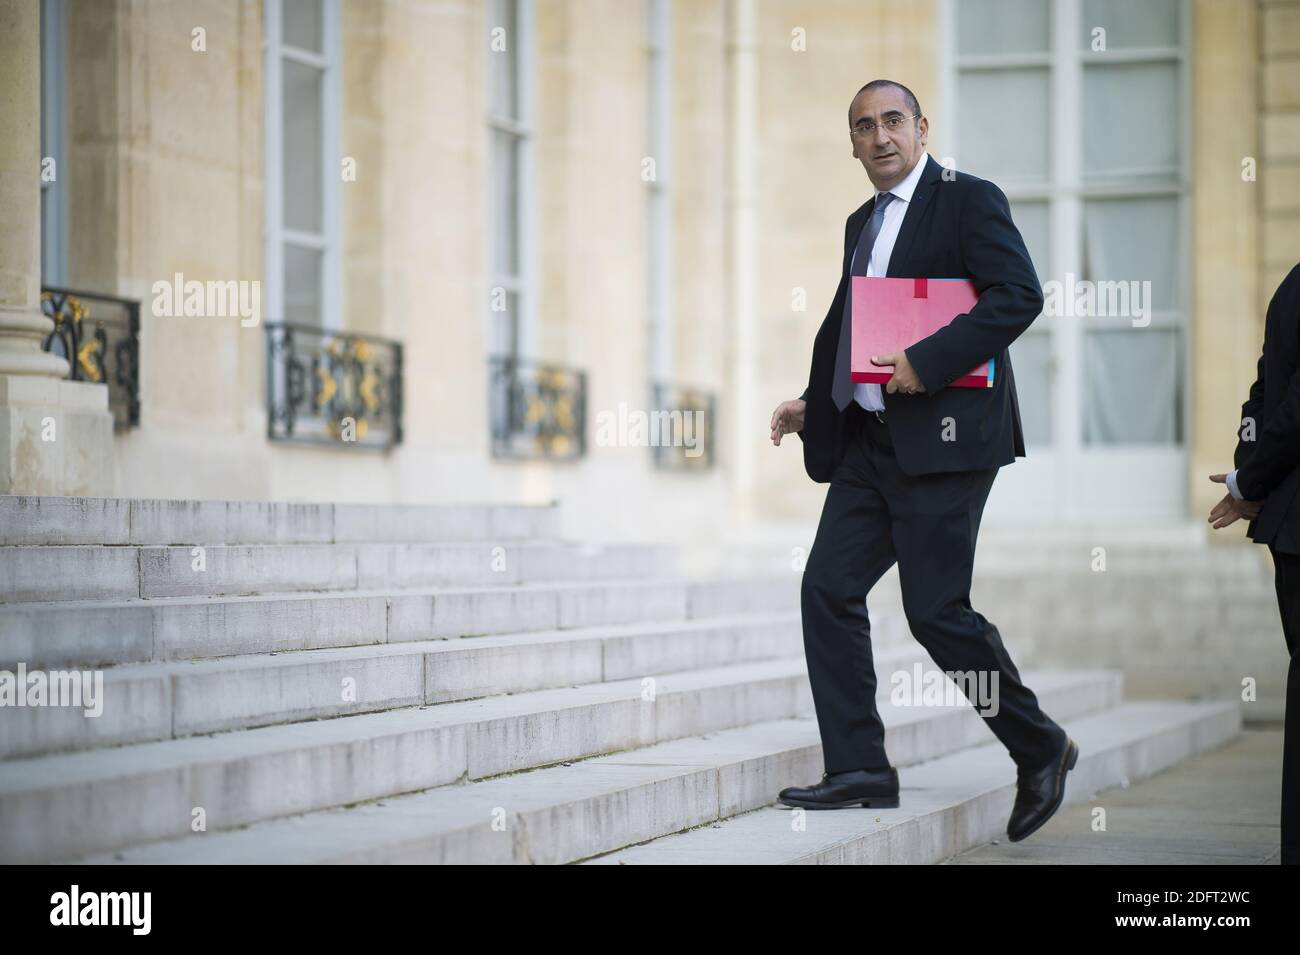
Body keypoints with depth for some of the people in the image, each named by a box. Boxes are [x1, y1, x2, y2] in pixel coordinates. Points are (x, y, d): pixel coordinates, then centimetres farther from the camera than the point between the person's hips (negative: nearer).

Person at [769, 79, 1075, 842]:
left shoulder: (968, 200, -5)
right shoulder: (863, 224, 19)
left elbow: (1020, 294, -16)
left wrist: (926, 363, -21)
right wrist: (812, 404, 12)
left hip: (941, 437, -8)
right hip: (867, 440, 8)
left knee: (936, 609, -8)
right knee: (828, 589, -1)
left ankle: (1041, 749, 11)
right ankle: (860, 768, 5)